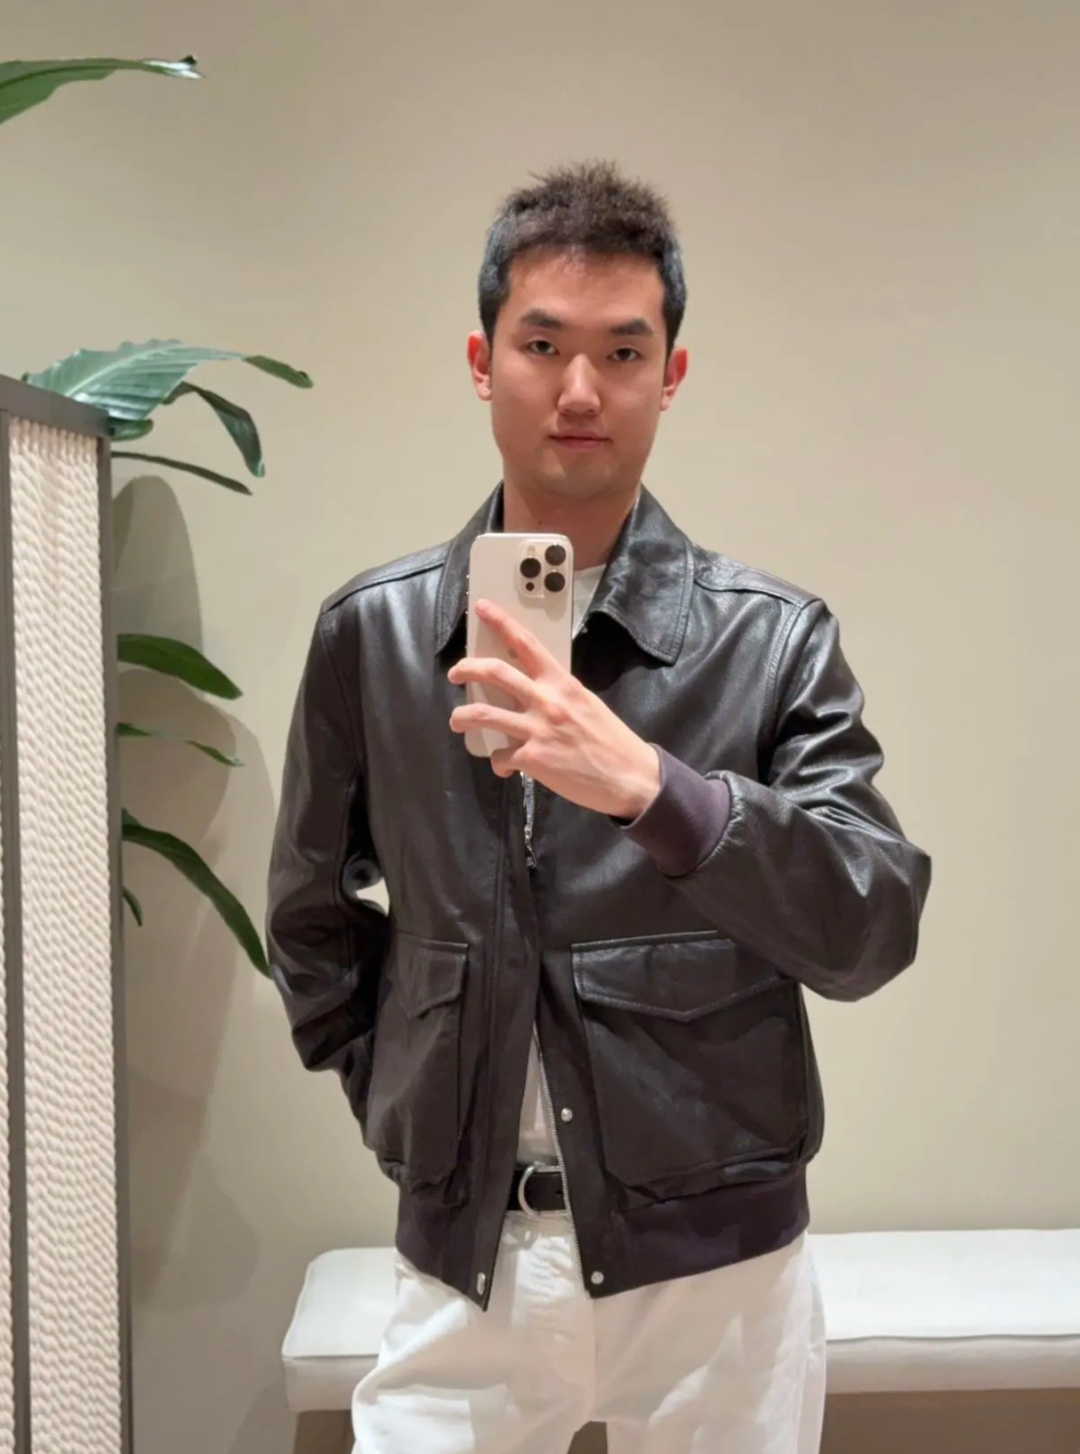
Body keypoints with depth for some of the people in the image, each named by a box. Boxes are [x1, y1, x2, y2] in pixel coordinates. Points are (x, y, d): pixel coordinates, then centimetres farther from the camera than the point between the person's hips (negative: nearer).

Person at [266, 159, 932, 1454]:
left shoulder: (774, 638, -6)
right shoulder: (373, 630, -1)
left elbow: (873, 930, -15)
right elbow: (313, 913, 12)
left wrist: (651, 788, -28)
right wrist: (397, 1102, 4)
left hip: (715, 1262, -1)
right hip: (462, 1262, 1)